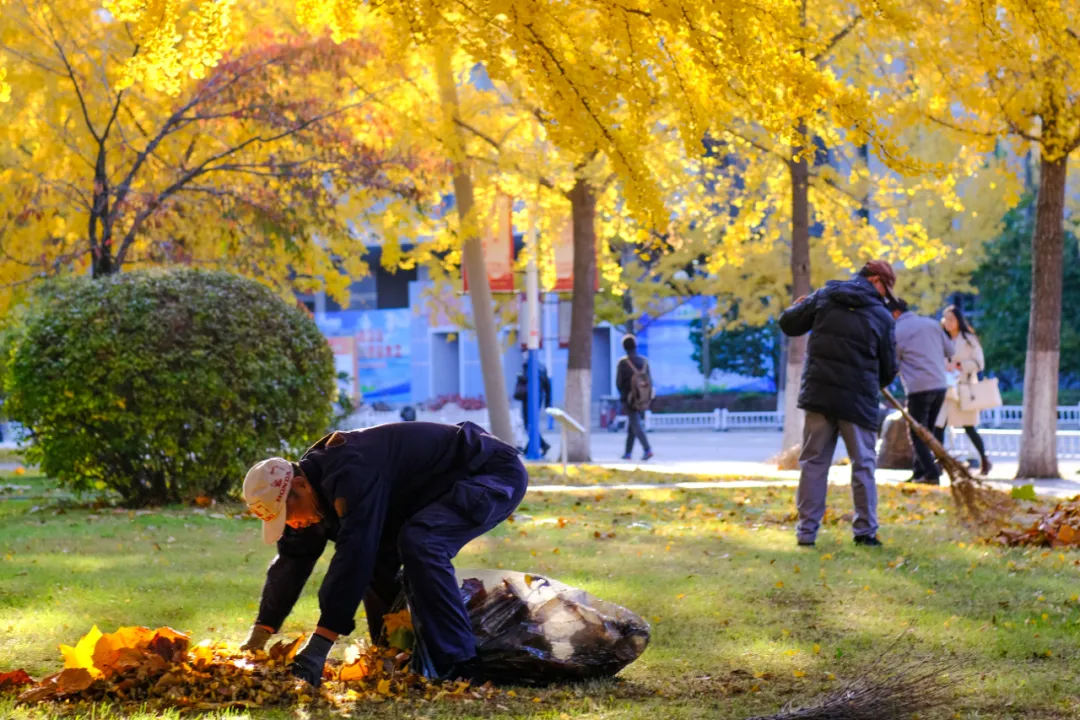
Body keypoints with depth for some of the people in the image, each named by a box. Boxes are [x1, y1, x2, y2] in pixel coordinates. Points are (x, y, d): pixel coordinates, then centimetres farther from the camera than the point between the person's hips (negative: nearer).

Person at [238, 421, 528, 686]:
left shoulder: (353, 473, -33)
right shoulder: (319, 478, -1)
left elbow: (352, 555, -39)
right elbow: (292, 562, 7)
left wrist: (317, 648, -40)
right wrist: (257, 638, 7)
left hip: (498, 475, -11)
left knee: (418, 543, -31)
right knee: (376, 560, 5)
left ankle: (460, 668, -29)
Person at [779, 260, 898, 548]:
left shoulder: (824, 297, 3)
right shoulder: (881, 316, -3)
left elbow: (788, 324, 6)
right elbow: (889, 369, 4)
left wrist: (798, 307, 28)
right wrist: (878, 384, 26)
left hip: (819, 394, 3)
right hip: (859, 400, -2)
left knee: (813, 462, 8)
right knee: (863, 465, 8)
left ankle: (806, 530, 6)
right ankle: (865, 531, 8)